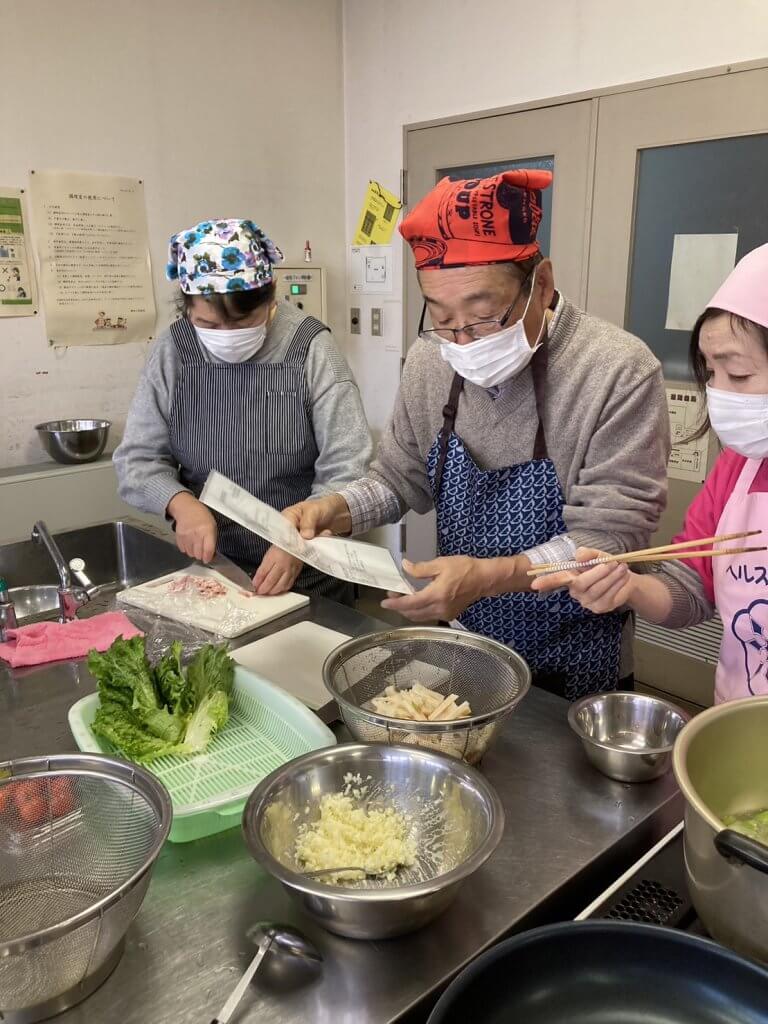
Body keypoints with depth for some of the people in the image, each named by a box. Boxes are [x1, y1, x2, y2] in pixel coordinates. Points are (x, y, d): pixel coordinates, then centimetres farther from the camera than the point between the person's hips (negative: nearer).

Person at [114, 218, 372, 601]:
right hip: (204, 567, 1)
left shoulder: (310, 347, -11)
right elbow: (137, 459, 3)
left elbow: (345, 467, -13)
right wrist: (181, 503, -16)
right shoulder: (172, 352, -1)